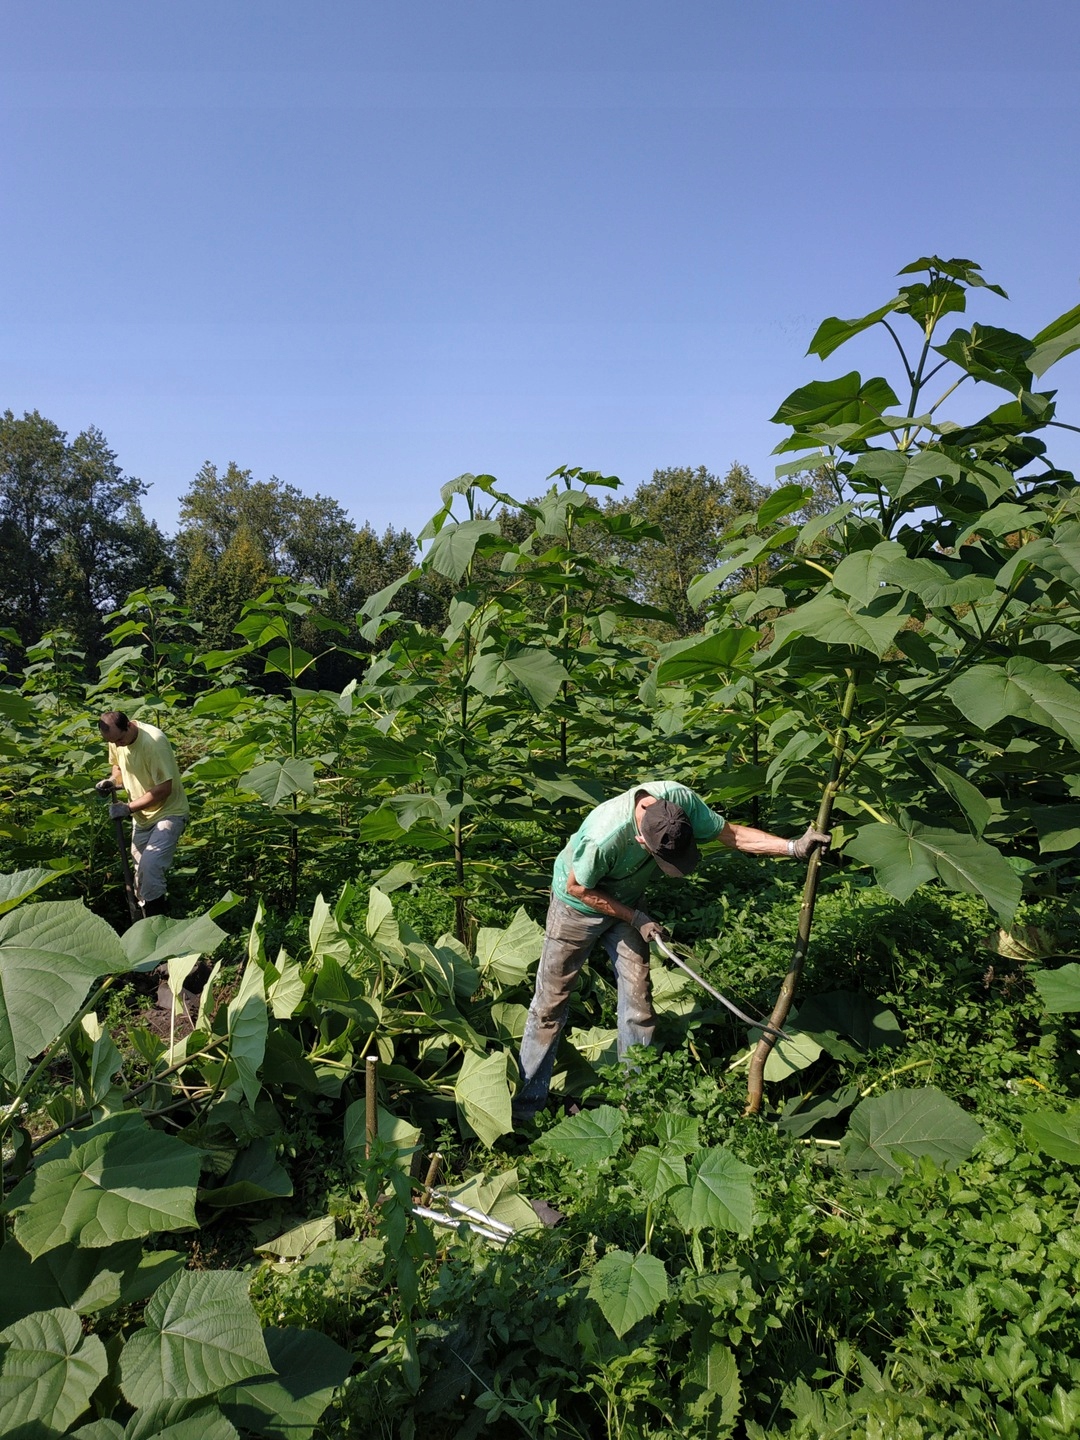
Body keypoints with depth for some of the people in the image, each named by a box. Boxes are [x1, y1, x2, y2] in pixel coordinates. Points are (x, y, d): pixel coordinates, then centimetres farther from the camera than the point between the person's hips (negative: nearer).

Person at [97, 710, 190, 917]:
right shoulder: (116, 739, -6)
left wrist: (129, 808, -23)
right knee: (141, 869, 15)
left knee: (150, 865, -22)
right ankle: (146, 914, 33)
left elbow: (164, 789, -26)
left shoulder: (153, 741, -28)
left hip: (168, 812, -8)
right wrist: (114, 782, -6)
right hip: (141, 815, 8)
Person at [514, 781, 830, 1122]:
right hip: (578, 906, -5)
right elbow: (578, 888, -24)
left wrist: (793, 847, -25)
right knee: (551, 1001, 3)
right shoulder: (604, 839, -43)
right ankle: (526, 1104, 16)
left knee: (638, 998, 4)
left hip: (625, 902, 5)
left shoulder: (680, 799, -29)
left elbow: (731, 833, -16)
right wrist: (635, 919, -20)